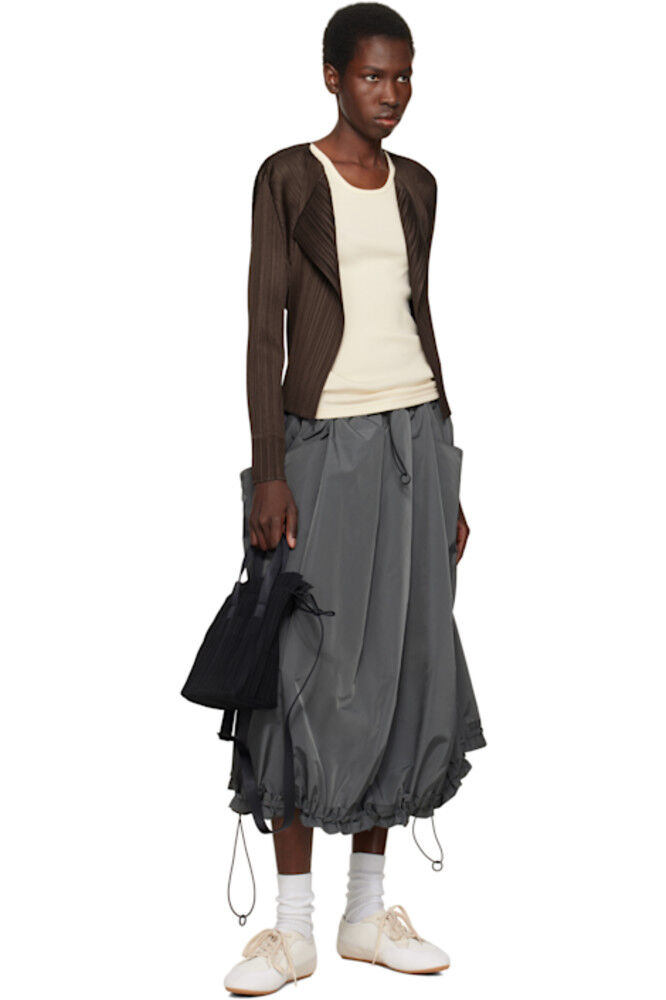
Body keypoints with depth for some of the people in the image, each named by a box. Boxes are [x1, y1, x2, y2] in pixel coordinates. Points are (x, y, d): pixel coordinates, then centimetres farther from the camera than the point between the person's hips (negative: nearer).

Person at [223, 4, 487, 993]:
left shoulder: (416, 185, 13)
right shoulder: (288, 176, -3)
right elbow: (265, 327, -6)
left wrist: (447, 477, 14)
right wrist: (267, 473, -14)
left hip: (416, 433, 5)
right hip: (324, 438, -5)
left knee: (407, 664, 5)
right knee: (311, 666, -5)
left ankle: (369, 910, 17)